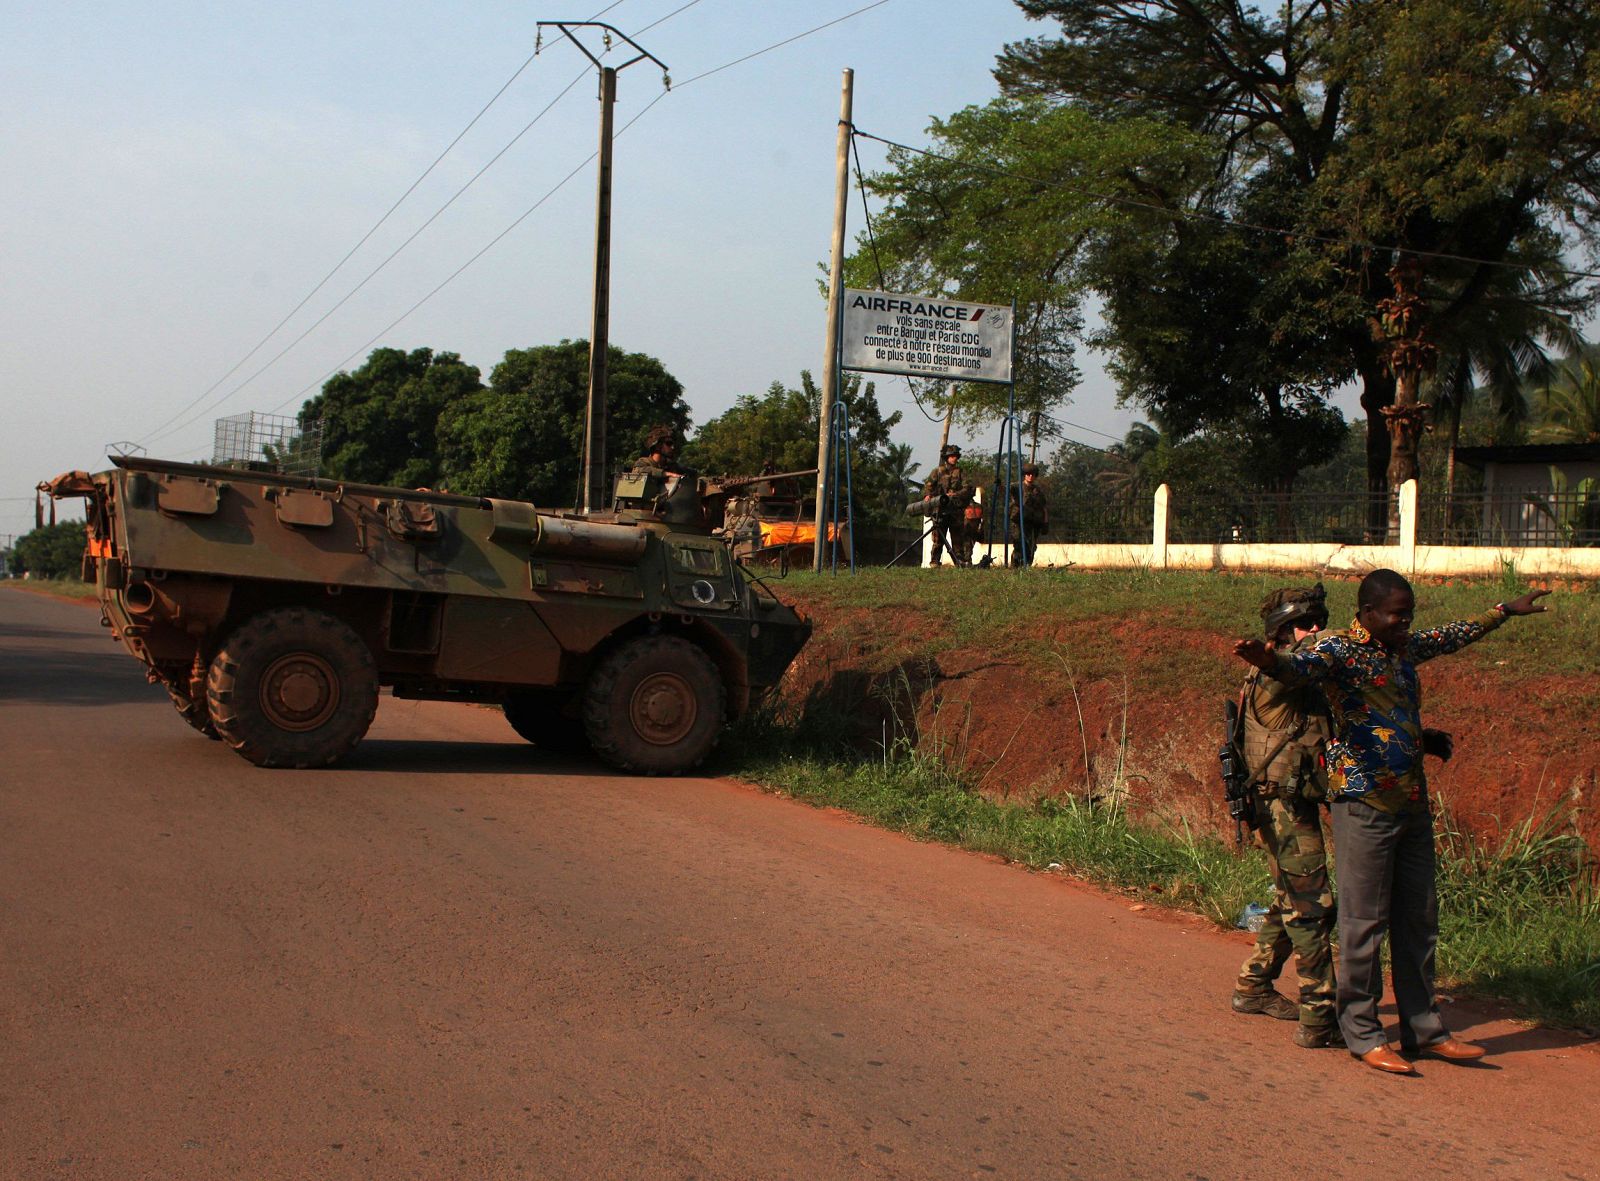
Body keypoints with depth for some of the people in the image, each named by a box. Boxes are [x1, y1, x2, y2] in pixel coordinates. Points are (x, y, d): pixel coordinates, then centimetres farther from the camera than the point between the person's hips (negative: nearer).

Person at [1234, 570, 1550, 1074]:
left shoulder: (1406, 649, 14)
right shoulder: (1340, 649, -10)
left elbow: (1455, 635, 33)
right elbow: (1300, 666, -31)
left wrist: (1506, 611, 46)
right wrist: (1268, 661, -54)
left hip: (1413, 802, 8)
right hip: (1364, 802, -8)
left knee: (1418, 920, 13)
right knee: (1365, 921, -3)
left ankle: (1423, 1029, 23)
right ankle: (1363, 1034, 7)